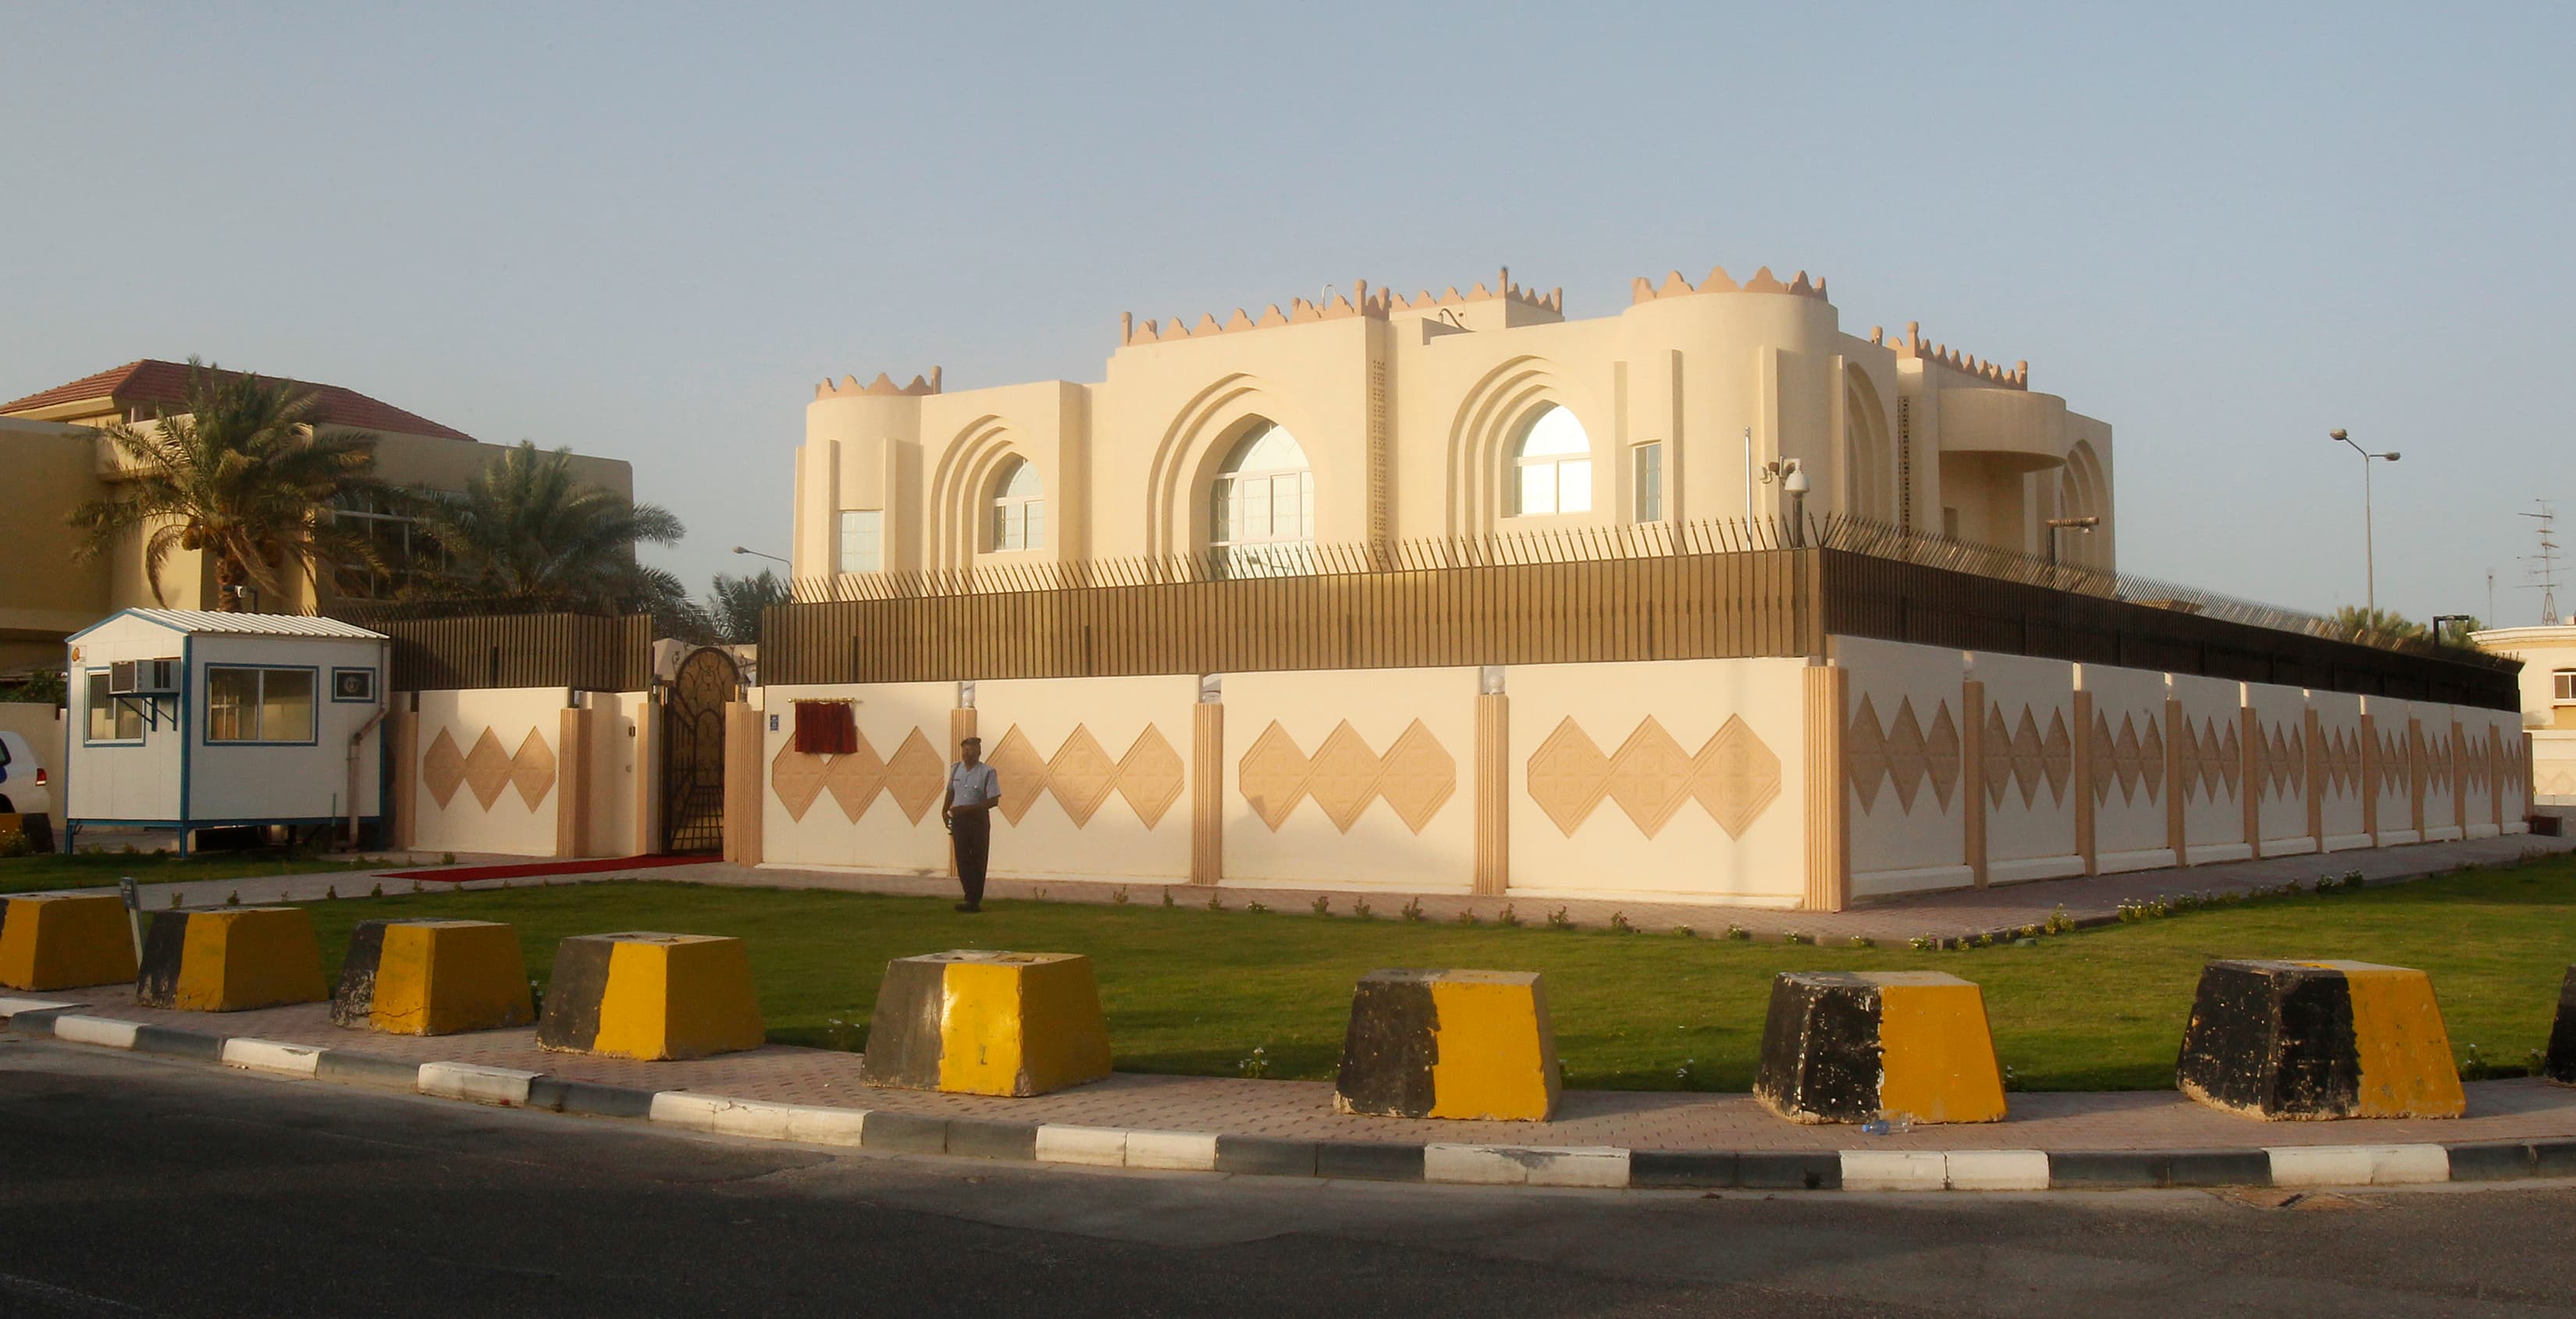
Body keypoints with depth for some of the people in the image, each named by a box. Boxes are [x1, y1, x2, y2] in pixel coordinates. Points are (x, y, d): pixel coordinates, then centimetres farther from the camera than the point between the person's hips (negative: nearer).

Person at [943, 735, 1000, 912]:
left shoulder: (987, 772, -11)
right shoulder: (955, 769, 7)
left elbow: (994, 800, -15)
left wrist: (967, 808, -21)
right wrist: (945, 810, 5)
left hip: (978, 819, -4)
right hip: (959, 819, 4)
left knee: (977, 861, 2)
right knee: (962, 860, 3)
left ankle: (975, 900, 9)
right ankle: (971, 897, 10)